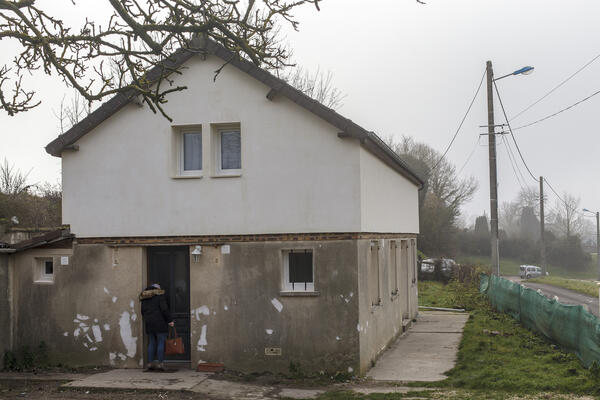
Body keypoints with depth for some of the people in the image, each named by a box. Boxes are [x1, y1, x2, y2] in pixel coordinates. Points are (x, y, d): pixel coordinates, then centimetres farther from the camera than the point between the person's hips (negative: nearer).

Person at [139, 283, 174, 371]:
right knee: (161, 343, -3)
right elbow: (164, 309, -12)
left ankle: (150, 363, 6)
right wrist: (170, 320, -8)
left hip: (149, 324, 6)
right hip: (160, 322, -5)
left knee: (151, 343, 10)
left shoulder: (144, 298, 15)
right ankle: (160, 363, -8)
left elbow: (142, 311, 16)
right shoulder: (160, 295, -3)